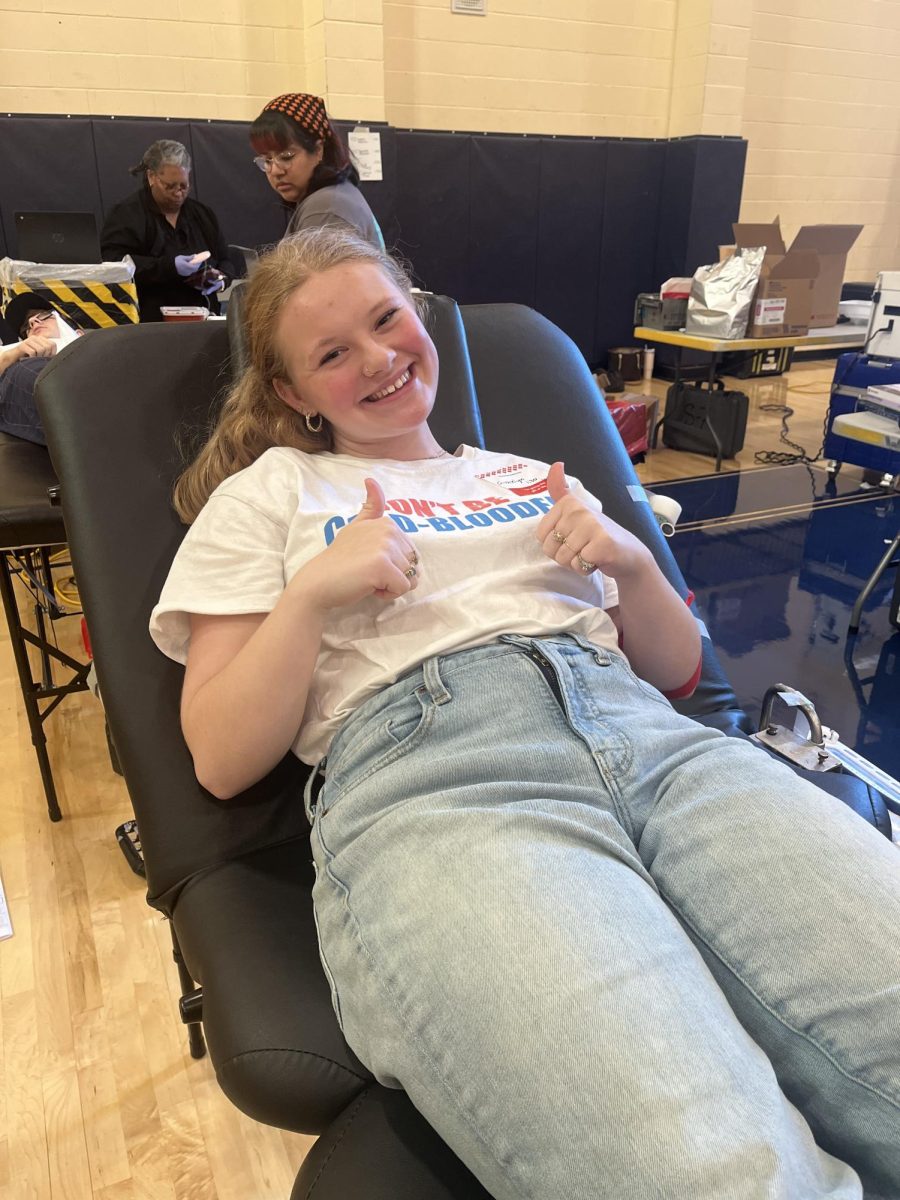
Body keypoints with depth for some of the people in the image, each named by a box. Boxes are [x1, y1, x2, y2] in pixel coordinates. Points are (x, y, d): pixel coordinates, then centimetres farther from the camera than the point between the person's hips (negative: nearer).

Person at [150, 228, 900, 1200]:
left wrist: (633, 564, 6)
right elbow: (220, 760, 9)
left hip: (656, 742, 5)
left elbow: (676, 668, 26)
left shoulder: (534, 481, 27)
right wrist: (312, 592, -4)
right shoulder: (266, 494, 18)